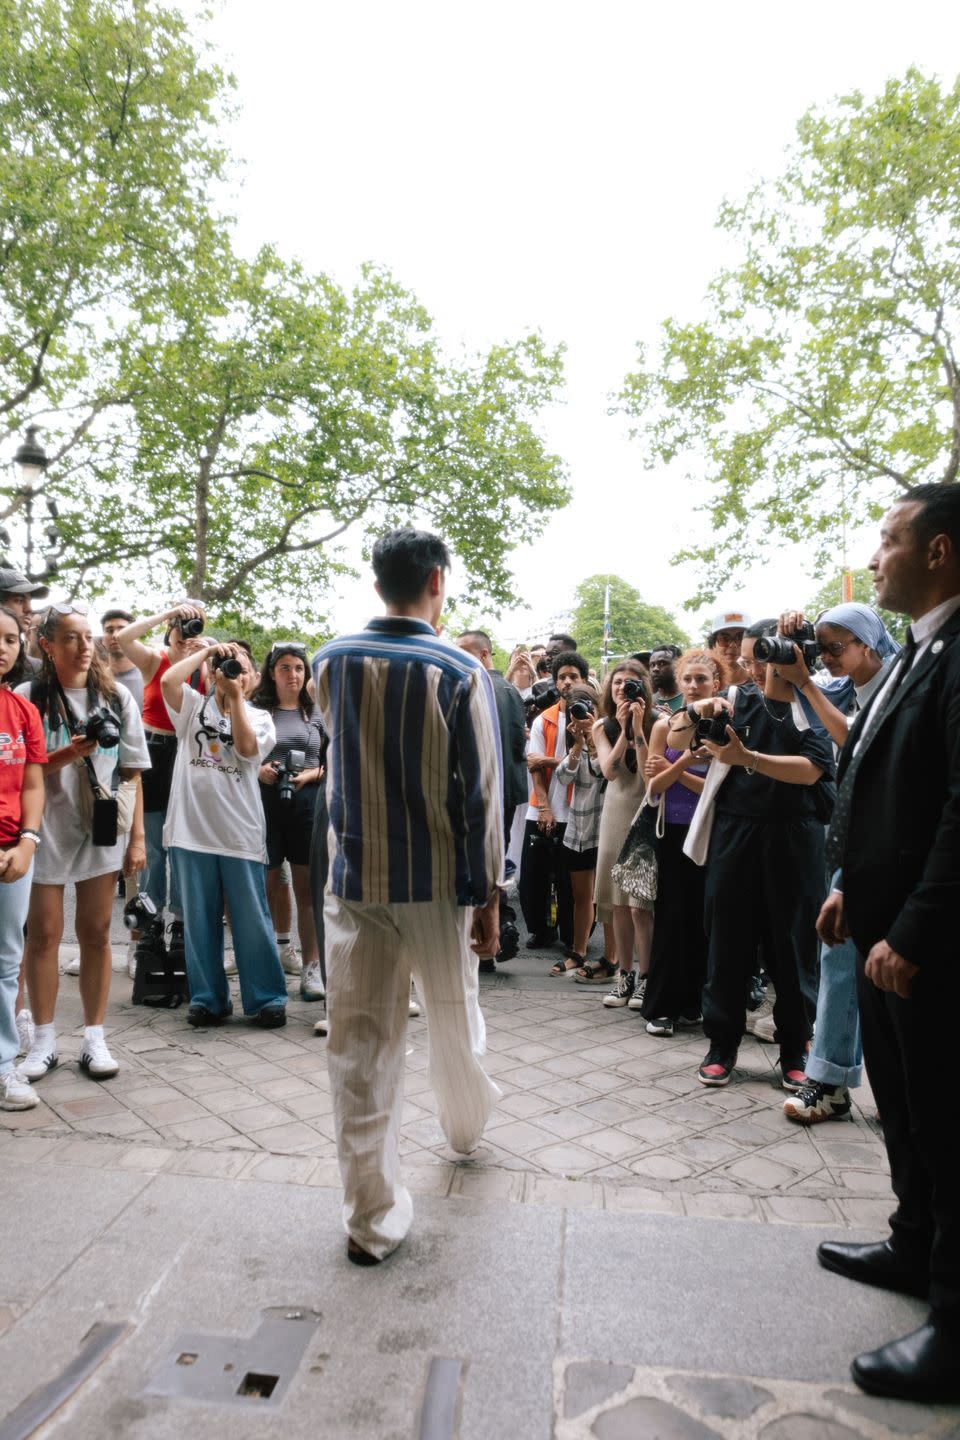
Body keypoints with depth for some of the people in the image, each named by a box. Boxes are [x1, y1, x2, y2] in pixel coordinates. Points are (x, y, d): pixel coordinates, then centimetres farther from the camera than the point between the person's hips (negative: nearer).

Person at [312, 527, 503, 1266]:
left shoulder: (332, 662, -1)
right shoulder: (461, 671, -11)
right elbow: (481, 793, -12)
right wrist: (489, 893, -4)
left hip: (354, 879, 2)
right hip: (437, 882, -2)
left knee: (360, 1045, 8)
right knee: (454, 1019, 22)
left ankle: (374, 1217, 17)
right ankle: (467, 1126, 47)